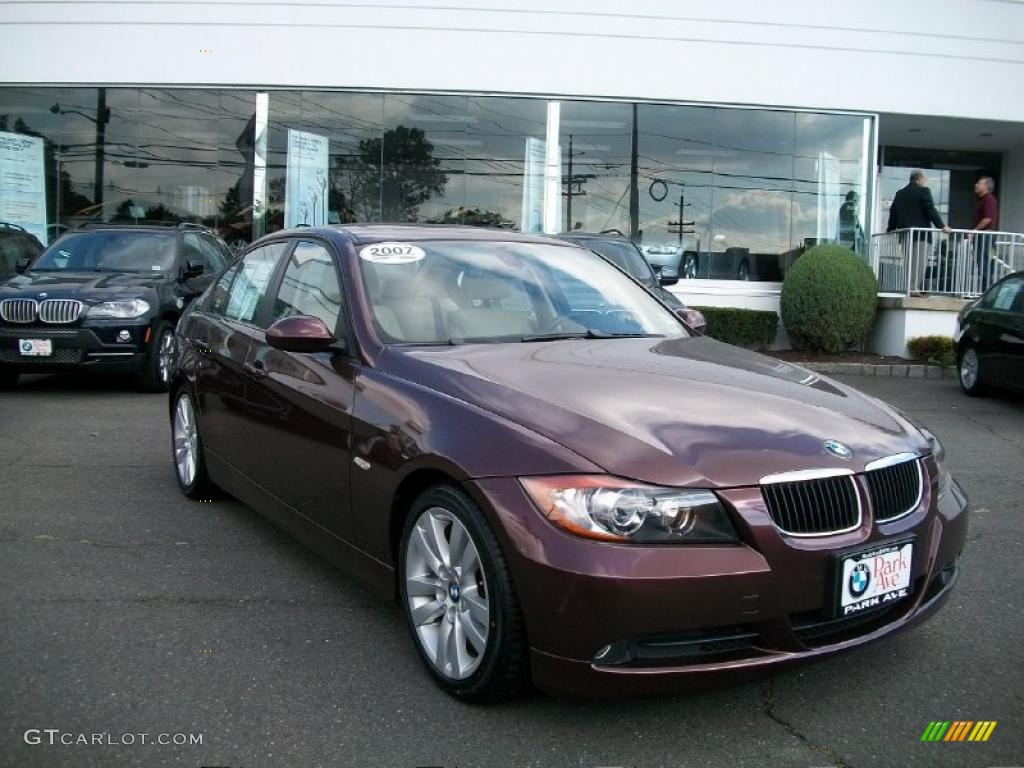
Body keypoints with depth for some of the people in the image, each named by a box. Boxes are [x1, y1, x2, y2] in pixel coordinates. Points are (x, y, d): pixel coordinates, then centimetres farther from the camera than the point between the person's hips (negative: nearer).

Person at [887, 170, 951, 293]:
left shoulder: (900, 193, 16)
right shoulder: (924, 191, -3)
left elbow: (893, 212, 20)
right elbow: (931, 210, -11)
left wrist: (890, 228, 30)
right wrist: (942, 226, -10)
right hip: (921, 233, -7)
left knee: (909, 262, 11)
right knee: (919, 262, -6)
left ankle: (909, 288, 9)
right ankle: (914, 288, -13)